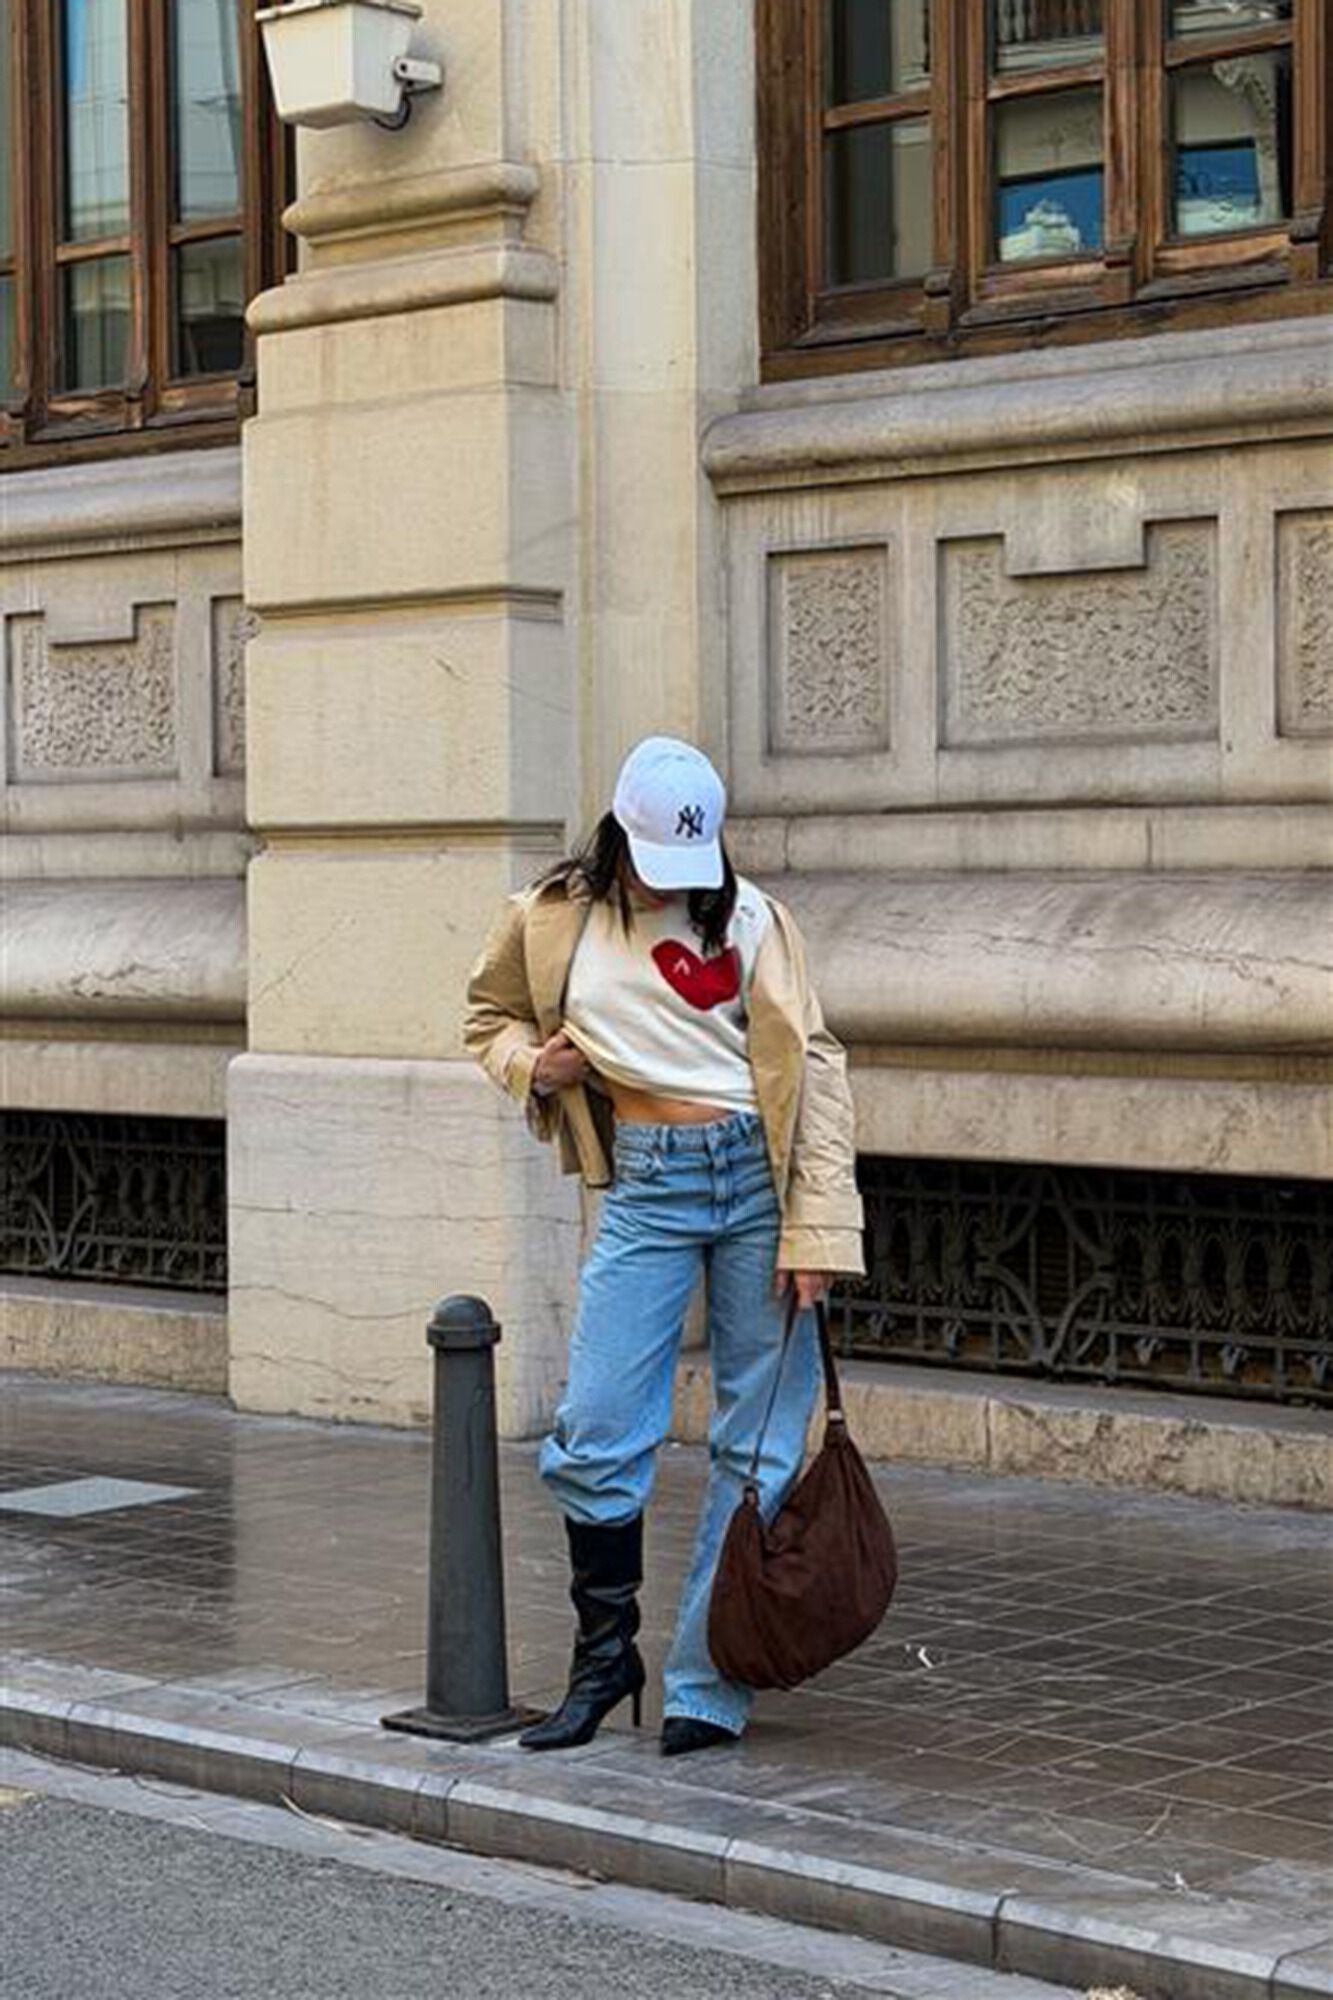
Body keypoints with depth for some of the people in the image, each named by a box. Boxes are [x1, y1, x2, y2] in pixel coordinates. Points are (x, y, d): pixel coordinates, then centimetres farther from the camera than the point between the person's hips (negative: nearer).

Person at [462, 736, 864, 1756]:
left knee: (758, 1444, 1)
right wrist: (532, 1065, -2)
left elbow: (812, 1063, -2)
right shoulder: (550, 920, 5)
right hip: (646, 1185, 1)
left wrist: (815, 1228, -9)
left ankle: (710, 1687, 10)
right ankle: (604, 1659, 16)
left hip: (756, 1173, -1)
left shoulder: (747, 916, 1)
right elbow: (491, 1017, 23)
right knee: (595, 1434, -3)